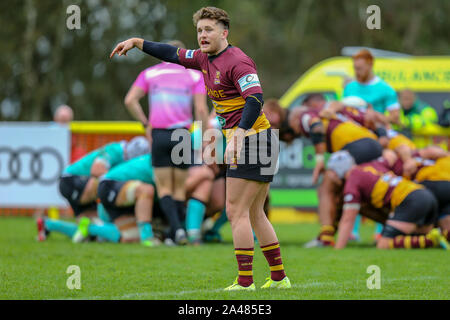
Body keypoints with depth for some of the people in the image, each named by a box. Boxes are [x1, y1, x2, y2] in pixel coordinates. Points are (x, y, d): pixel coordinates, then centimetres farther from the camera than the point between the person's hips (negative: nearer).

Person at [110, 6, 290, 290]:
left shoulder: (237, 61, -18)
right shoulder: (205, 59, 11)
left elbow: (255, 99, -30)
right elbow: (175, 55, 27)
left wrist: (237, 137, -41)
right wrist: (137, 42, 24)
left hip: (252, 138, -10)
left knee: (236, 212, -10)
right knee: (254, 214, 13)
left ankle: (245, 282, -10)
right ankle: (279, 278, 17)